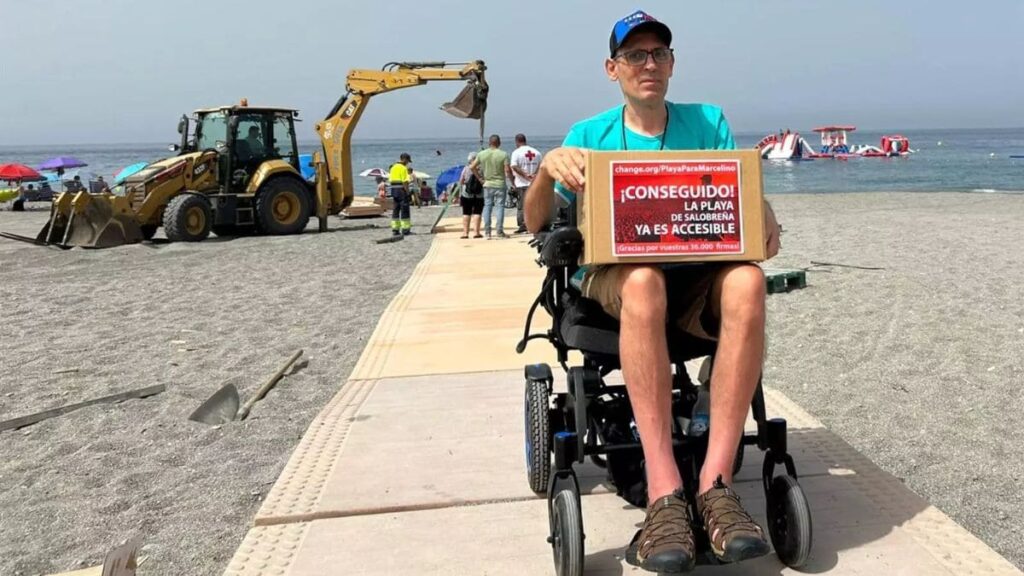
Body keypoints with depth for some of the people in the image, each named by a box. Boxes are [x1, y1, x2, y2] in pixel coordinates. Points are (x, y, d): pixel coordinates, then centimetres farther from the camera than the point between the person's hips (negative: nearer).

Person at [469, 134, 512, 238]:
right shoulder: (503, 154, -8)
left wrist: (480, 178, 8)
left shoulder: (482, 154, 1)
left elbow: (472, 167, 1)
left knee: (487, 206, 8)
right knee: (500, 206, 2)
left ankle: (487, 231, 7)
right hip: (500, 184, -3)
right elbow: (507, 170, -14)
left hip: (487, 184, 3)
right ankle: (500, 231, 1)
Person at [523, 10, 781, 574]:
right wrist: (548, 166, -18)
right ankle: (664, 494, -39)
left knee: (746, 280, -33)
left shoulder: (708, 122, 12)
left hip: (695, 274, 2)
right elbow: (535, 222, 3)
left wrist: (764, 216, -18)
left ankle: (715, 483, -33)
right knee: (644, 280, -38)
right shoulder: (589, 135, 9)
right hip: (611, 274, -1)